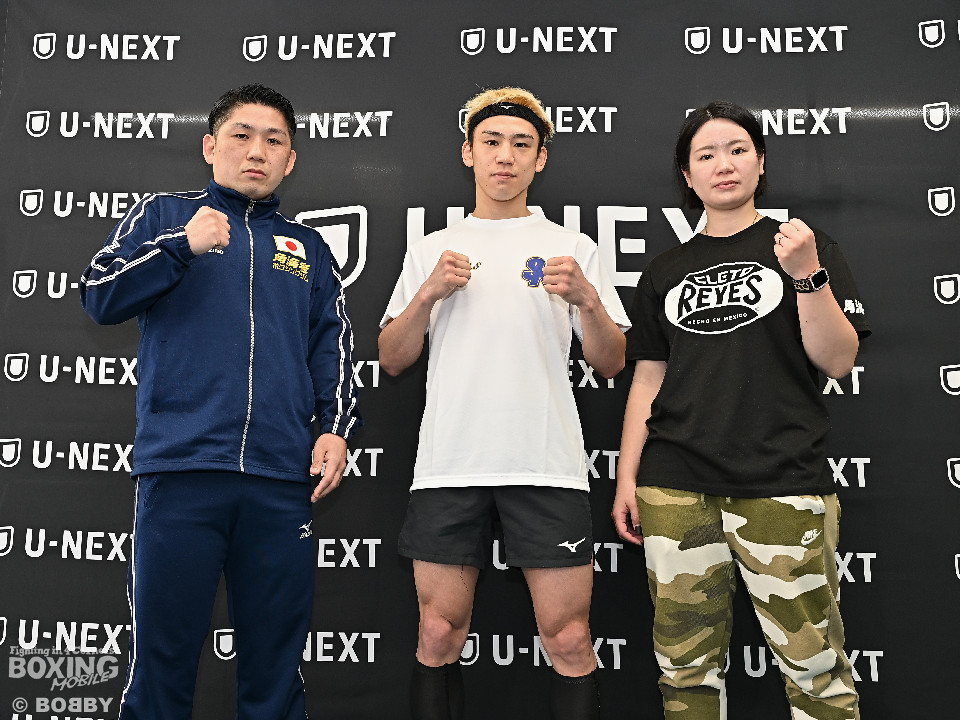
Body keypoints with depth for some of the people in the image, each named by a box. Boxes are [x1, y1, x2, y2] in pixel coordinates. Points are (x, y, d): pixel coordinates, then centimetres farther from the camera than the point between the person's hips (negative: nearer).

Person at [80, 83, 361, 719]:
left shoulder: (309, 249, 20)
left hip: (282, 479, 2)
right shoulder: (164, 215, 15)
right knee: (162, 661, 2)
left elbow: (333, 346, 15)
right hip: (180, 470, -2)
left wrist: (337, 428, 1)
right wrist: (183, 246, -7)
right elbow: (100, 297, 5)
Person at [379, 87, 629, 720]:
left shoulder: (573, 248, 11)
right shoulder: (432, 251, 15)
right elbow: (392, 360, 10)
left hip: (547, 466, -1)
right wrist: (429, 294, -6)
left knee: (569, 640, 0)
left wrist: (586, 299, -12)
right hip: (449, 465, 2)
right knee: (439, 637, 7)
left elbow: (611, 364, 6)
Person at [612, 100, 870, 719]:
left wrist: (806, 273, -12)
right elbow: (647, 379, 14)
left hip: (782, 485, -2)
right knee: (686, 663, 6)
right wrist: (627, 479, 8)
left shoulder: (806, 248, 9)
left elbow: (839, 361, 1)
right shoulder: (666, 272, 16)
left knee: (815, 668, -3)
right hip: (675, 488, 3)